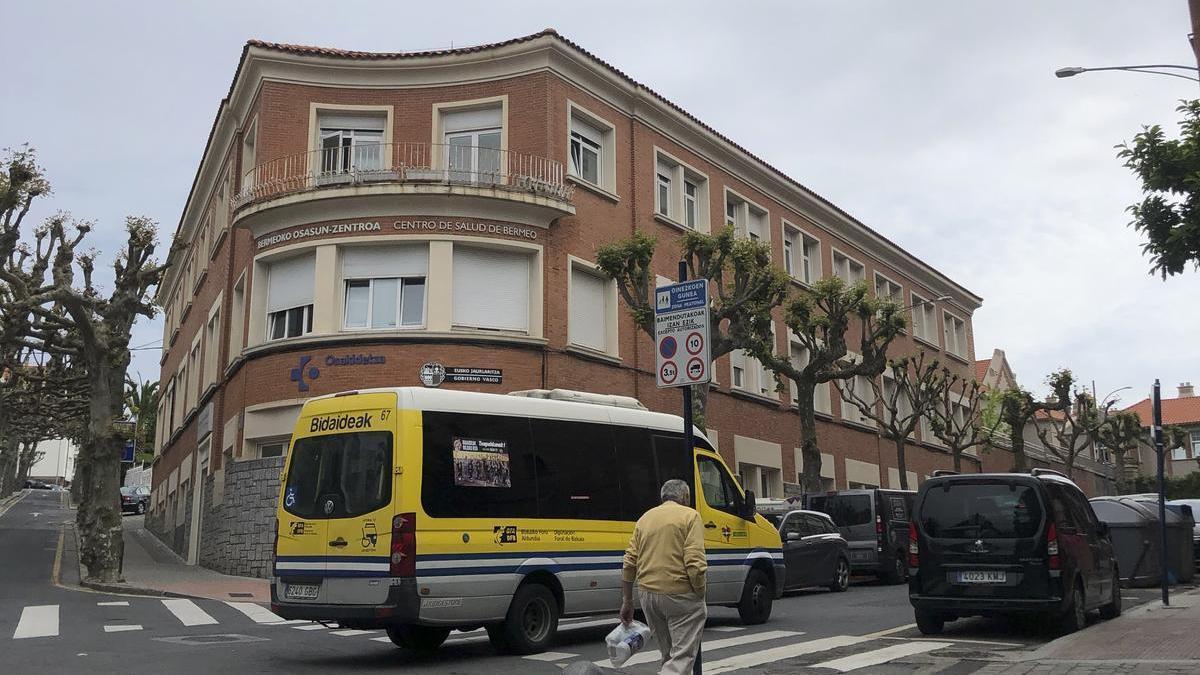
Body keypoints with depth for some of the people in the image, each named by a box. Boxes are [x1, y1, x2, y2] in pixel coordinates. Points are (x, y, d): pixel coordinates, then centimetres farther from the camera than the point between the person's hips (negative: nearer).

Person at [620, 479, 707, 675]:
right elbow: (695, 562, -16)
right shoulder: (689, 516, -4)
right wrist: (700, 596, -6)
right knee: (683, 656, -5)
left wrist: (627, 601, 14)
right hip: (680, 595, -6)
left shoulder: (645, 518, 13)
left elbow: (629, 563, 10)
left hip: (647, 594, 6)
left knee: (669, 654, 20)